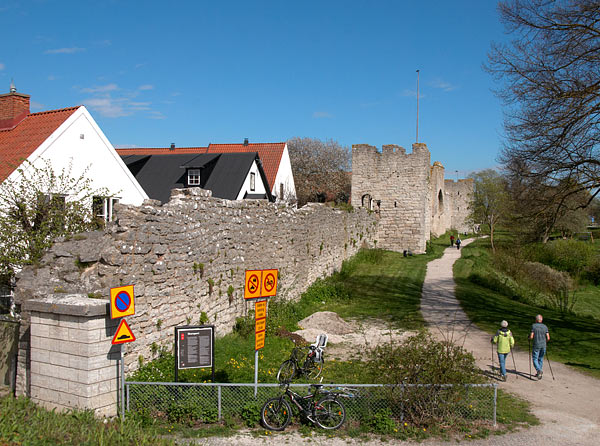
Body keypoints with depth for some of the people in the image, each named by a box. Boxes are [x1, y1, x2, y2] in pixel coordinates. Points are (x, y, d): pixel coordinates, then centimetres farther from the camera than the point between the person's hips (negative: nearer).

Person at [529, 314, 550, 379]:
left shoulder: (533, 326, -7)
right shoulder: (545, 327, 3)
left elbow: (531, 337, -12)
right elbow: (548, 338, 0)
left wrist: (529, 337, 10)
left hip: (536, 345, -4)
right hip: (543, 345, 4)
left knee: (535, 359, 2)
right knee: (540, 359, 17)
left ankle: (539, 370, -20)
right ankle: (539, 373, 21)